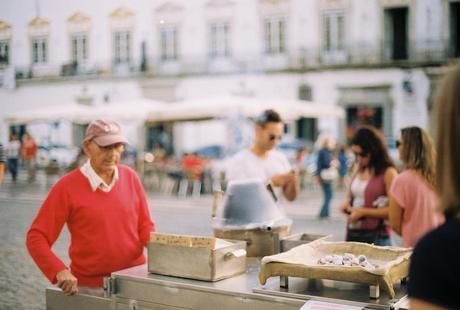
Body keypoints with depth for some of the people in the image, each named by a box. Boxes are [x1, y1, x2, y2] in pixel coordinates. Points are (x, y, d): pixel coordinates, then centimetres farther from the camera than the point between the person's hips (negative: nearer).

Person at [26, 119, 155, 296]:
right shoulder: (67, 186, -10)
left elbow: (144, 226, 7)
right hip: (89, 288, -3)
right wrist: (59, 271, -24)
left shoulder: (130, 177, 0)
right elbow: (36, 238, -10)